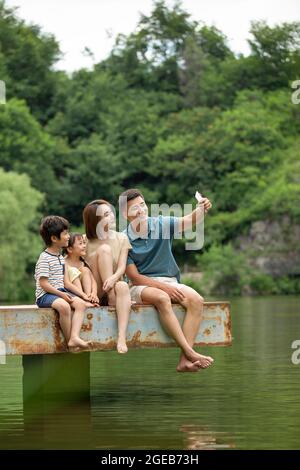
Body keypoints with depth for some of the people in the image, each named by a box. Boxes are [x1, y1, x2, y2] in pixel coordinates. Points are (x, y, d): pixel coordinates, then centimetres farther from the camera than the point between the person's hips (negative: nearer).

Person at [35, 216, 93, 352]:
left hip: (60, 292, 9)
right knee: (64, 306, -35)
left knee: (80, 303, -15)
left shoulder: (60, 257, 17)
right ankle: (70, 342, -25)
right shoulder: (45, 258, -11)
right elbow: (43, 283, -16)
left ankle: (74, 337, -29)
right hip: (45, 295, -9)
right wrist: (61, 294, -18)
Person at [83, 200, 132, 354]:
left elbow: (122, 267, -5)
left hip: (114, 285, 2)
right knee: (104, 249, -19)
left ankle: (121, 338, -50)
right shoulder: (86, 242, 1)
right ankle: (112, 300, -28)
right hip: (95, 292, -2)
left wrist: (114, 278, -28)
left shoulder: (121, 238, 7)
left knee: (123, 286, -38)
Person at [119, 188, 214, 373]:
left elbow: (189, 221, -15)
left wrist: (202, 210, -37)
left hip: (170, 281, 3)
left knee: (196, 300, -26)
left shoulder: (161, 224, 2)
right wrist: (163, 286, -18)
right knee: (162, 298, -37)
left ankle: (185, 360, -33)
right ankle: (190, 352, -39)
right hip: (141, 286, -3)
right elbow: (134, 277, -7)